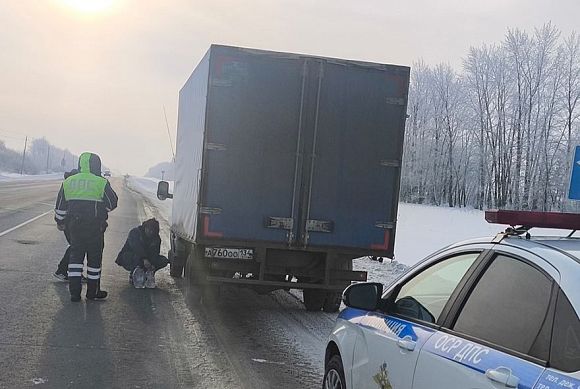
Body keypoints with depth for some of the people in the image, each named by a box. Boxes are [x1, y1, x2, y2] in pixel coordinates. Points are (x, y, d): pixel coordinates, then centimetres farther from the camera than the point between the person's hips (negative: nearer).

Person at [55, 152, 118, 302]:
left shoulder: (68, 182, 6)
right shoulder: (101, 183, -8)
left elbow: (60, 206, 11)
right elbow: (112, 203, -5)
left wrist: (60, 222, 24)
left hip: (74, 225, 4)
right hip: (94, 227, -4)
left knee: (75, 256, 10)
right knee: (94, 258, 7)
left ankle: (74, 292, 6)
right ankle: (92, 292, 15)